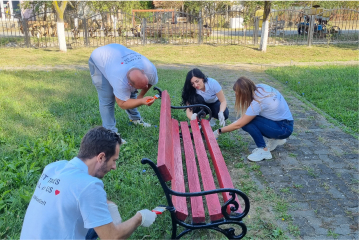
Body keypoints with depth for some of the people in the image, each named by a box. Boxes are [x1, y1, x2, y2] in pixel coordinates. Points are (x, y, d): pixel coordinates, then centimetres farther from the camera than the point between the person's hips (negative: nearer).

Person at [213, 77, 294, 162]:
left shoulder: (257, 103, -26)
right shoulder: (260, 87, -5)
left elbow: (238, 125, -18)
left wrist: (218, 132, -9)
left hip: (284, 128, -9)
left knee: (246, 122, -21)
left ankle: (264, 151, -10)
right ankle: (275, 139, 15)